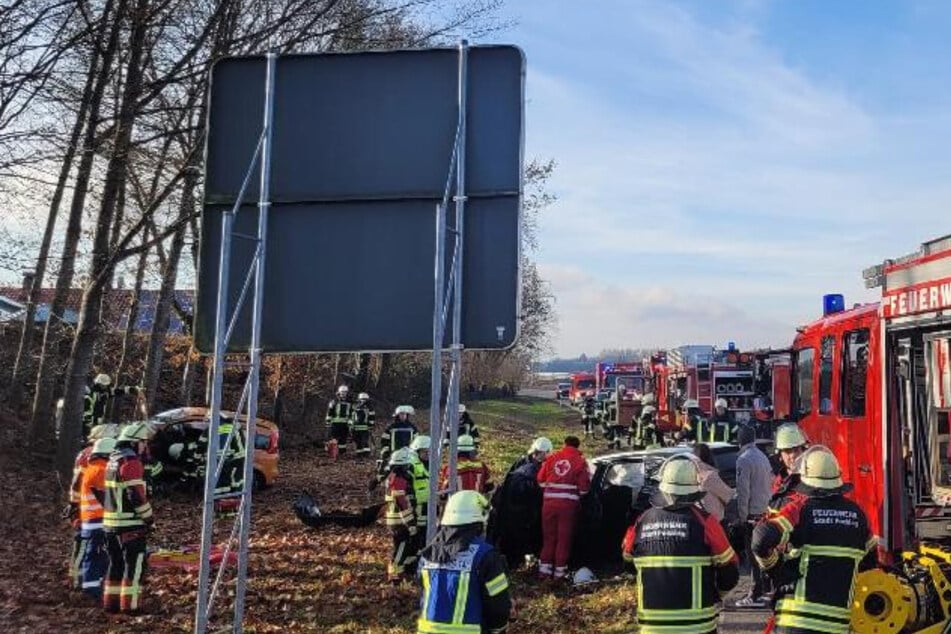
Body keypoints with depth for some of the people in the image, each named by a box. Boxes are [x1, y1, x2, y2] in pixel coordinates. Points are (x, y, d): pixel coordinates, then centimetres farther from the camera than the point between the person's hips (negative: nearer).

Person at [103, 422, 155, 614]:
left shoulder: (113, 459, 15)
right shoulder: (131, 462, -16)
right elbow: (137, 495, -20)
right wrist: (149, 518, -10)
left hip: (111, 522, 10)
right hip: (130, 523, -9)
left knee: (116, 563, 16)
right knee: (134, 564, -5)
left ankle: (111, 602, 21)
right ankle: (129, 604, -6)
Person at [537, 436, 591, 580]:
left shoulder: (551, 458, 6)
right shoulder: (580, 461, -1)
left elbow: (540, 480, 7)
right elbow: (584, 487, -4)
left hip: (549, 501, 2)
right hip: (569, 503, -2)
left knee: (548, 536, 13)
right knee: (564, 537, 6)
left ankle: (545, 568, 14)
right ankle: (559, 571, 8)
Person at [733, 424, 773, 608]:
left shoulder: (744, 459, -15)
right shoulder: (763, 457, 11)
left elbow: (743, 491, -17)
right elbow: (770, 483, 15)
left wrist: (741, 516, -12)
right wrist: (767, 506, 19)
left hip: (751, 514, -8)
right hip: (765, 511, 8)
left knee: (753, 554, -5)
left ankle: (756, 596, -3)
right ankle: (764, 588, 25)